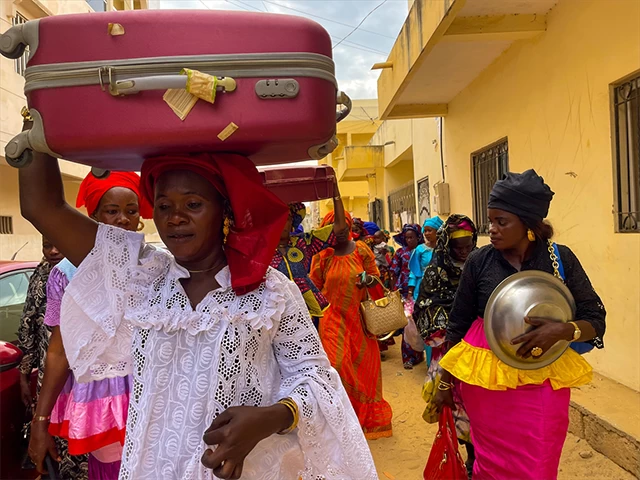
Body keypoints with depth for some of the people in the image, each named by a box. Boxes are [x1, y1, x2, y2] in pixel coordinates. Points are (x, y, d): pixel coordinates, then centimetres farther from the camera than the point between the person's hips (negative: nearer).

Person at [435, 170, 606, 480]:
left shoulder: (560, 259, -5)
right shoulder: (479, 261, -5)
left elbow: (595, 320, -2)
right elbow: (458, 324, 2)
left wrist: (563, 331, -24)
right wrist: (445, 382, 7)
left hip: (542, 381, 0)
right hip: (485, 377, 0)